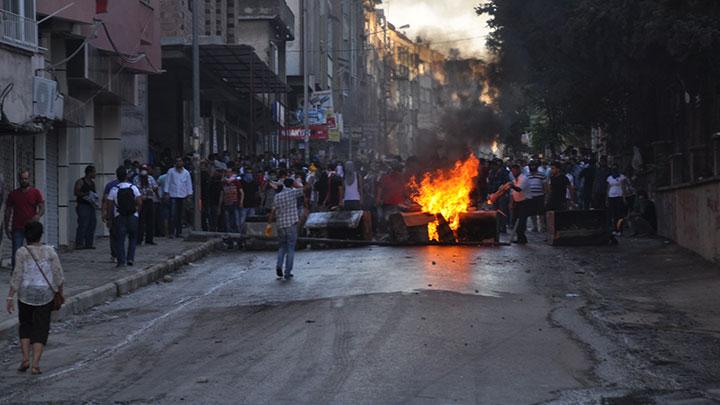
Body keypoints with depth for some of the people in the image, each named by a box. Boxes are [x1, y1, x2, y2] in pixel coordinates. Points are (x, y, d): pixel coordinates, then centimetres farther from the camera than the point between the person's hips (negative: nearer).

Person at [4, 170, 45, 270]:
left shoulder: (35, 192, 5)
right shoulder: (13, 194, 9)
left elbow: (42, 208, 1)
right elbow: (8, 212, 11)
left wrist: (38, 216, -22)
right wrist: (7, 227, 3)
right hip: (17, 229, 1)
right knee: (16, 253, -5)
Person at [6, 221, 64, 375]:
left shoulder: (22, 252, -8)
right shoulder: (50, 252, -4)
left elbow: (17, 276, -12)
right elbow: (58, 274, -4)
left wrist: (10, 297, -8)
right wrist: (60, 292, 11)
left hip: (25, 294, 0)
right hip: (45, 295, 0)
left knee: (25, 326, 20)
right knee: (40, 330, 7)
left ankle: (25, 359, 8)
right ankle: (35, 365, -3)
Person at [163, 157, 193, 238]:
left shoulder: (186, 173, 9)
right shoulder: (171, 171, 3)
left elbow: (189, 184, 12)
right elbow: (167, 182, 4)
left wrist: (189, 194, 6)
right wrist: (166, 193, -3)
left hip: (182, 196, 2)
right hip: (173, 195, -2)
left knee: (180, 215, 6)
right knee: (173, 214, -9)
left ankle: (179, 232, 12)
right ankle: (171, 232, -9)